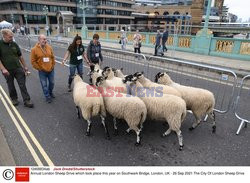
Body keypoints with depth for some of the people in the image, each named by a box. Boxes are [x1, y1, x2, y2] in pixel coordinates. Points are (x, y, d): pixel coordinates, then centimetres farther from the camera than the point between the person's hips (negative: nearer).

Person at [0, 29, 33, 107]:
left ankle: (26, 101, 3)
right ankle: (14, 99, 32)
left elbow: (20, 56, 11)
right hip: (7, 71, -2)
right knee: (11, 86, 12)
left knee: (22, 85, -1)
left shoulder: (14, 44, 4)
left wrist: (25, 67, 11)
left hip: (18, 69, 2)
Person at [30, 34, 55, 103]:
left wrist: (53, 65, 8)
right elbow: (33, 61, -7)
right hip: (42, 71, -3)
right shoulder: (34, 49, -10)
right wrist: (39, 68, -7)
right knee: (44, 85, 4)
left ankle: (50, 92, 42)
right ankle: (47, 96, 20)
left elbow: (53, 57, 11)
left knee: (52, 83, 16)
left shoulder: (49, 47, 0)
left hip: (51, 70, 3)